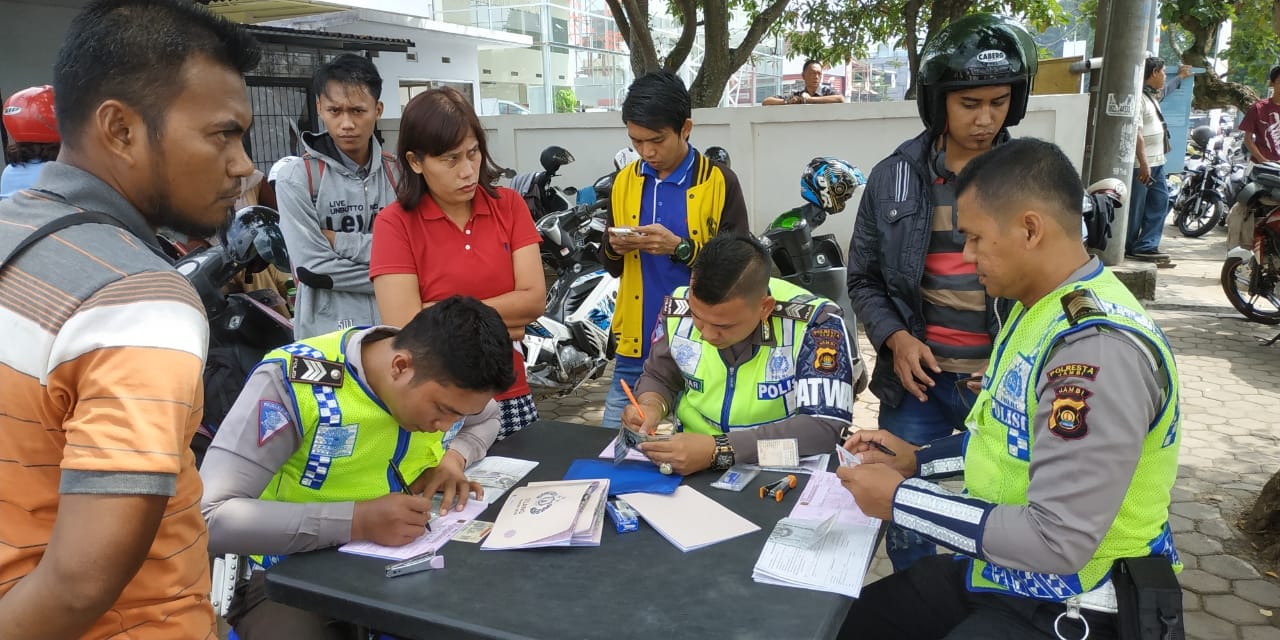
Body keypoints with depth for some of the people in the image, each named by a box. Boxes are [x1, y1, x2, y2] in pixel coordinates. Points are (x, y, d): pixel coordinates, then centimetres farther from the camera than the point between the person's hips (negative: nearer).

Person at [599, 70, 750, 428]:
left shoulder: (720, 182, -6)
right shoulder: (624, 182, 7)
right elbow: (611, 267, 13)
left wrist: (680, 247, -21)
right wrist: (614, 248, -9)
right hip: (635, 346, 4)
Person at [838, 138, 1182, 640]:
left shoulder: (1097, 348, -28)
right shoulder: (1039, 308, 4)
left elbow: (1059, 542, -29)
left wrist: (900, 500, -23)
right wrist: (918, 459, 4)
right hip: (998, 569, 9)